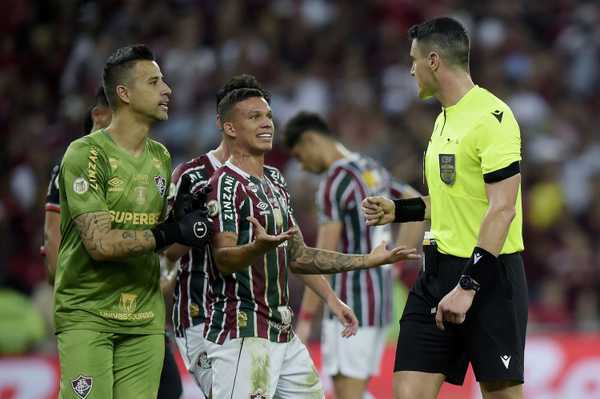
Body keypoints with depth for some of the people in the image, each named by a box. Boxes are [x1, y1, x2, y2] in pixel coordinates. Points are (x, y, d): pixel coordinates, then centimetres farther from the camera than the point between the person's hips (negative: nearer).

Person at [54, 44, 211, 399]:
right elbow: (99, 243, -18)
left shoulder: (161, 157, 14)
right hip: (87, 316, -6)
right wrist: (172, 233, -17)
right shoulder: (87, 154, -10)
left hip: (145, 319, 6)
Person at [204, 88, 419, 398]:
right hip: (242, 335, -9)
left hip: (283, 333, 9)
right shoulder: (226, 184, -10)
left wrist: (369, 260, 18)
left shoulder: (274, 181, 17)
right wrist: (259, 246, -42)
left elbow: (297, 257, 20)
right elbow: (223, 260, -21)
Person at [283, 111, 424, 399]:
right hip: (380, 299, 9)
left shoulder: (336, 181, -13)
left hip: (350, 301, -9)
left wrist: (305, 319, -16)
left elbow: (324, 257, -18)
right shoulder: (373, 170, 13)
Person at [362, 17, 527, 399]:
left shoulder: (492, 117, -14)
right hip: (439, 269, 8)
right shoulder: (445, 119, 14)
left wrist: (468, 286, -25)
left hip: (487, 273, -8)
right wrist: (399, 209, 18)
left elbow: (501, 208, -21)